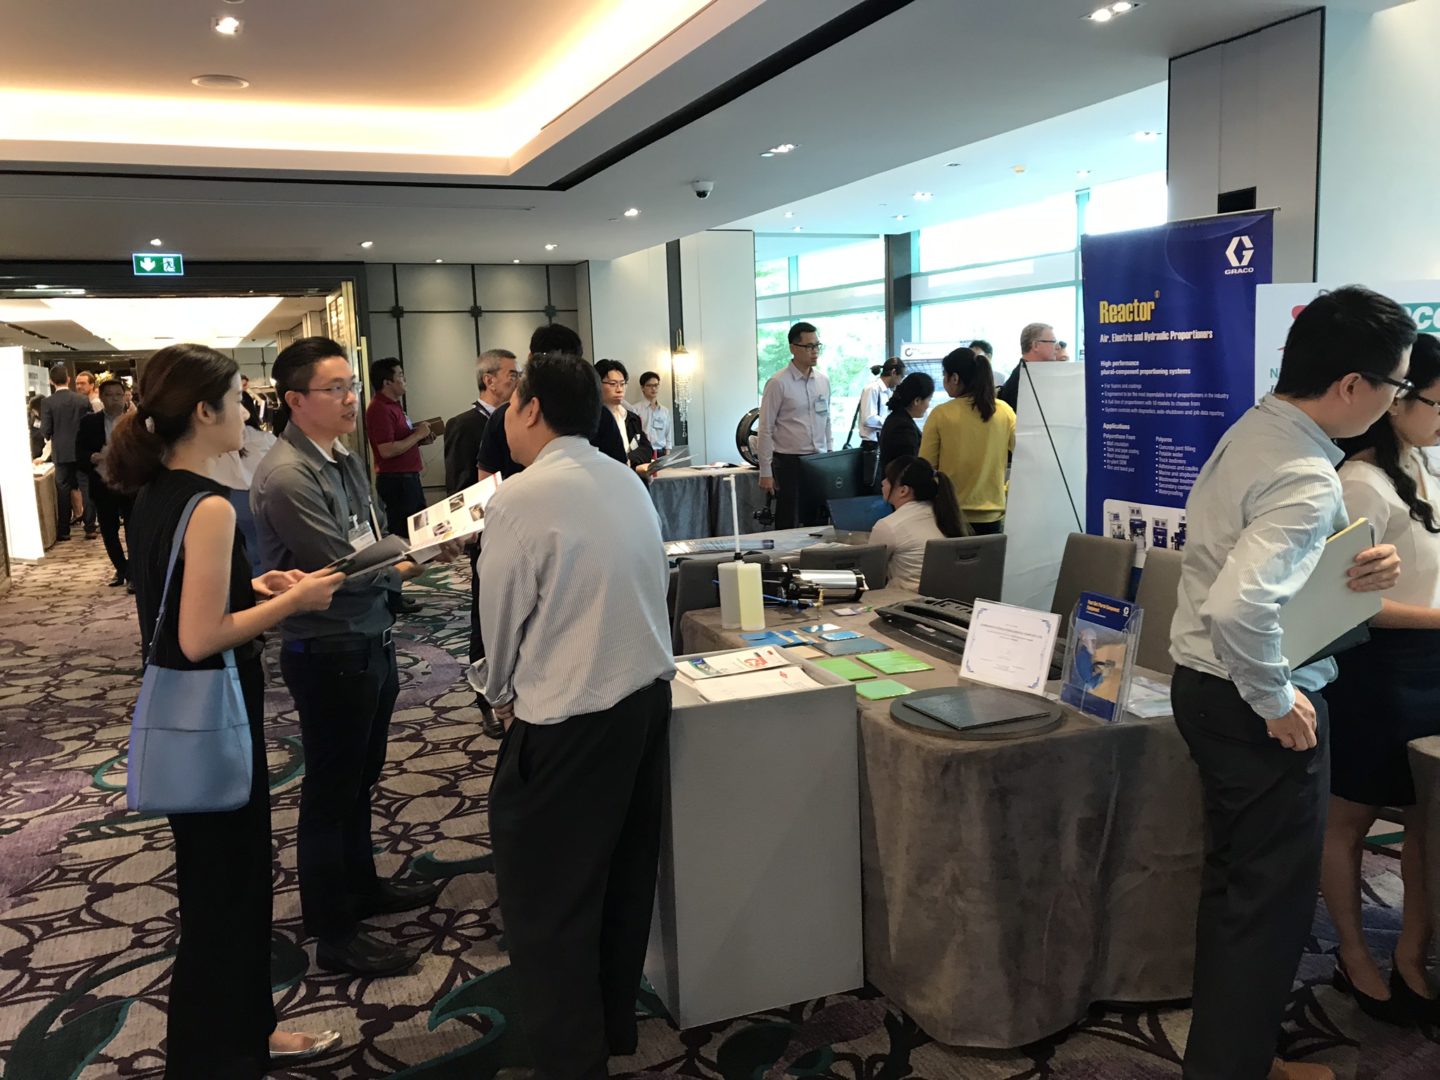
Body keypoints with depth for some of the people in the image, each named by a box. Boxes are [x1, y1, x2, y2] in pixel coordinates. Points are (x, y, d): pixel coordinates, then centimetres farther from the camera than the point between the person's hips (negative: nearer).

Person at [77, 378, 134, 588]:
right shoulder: (89, 422, 2)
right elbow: (79, 453, 0)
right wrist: (93, 458, -21)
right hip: (103, 486, 3)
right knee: (109, 532, 13)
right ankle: (121, 570, 29)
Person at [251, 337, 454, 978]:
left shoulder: (345, 459, 7)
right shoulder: (287, 478, -21)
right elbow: (343, 569, -23)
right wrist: (411, 562, -8)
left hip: (370, 643, 9)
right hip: (330, 653, -9)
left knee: (359, 781, 23)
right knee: (330, 792, 5)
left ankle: (362, 887, 41)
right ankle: (335, 936, 19)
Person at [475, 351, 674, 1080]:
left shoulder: (519, 499, -17)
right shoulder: (627, 481, 5)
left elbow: (502, 618, -9)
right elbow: (648, 584, 8)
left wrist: (502, 693, 12)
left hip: (569, 717, -8)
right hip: (647, 693, 8)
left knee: (546, 896, 7)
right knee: (623, 872, 21)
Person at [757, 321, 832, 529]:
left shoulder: (823, 381, 8)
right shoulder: (778, 383, -9)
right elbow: (766, 429, -8)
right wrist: (765, 473, -11)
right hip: (789, 462, -5)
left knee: (818, 525, 9)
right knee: (788, 527, -1)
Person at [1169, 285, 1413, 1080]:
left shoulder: (1254, 430, 4)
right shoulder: (1308, 478, -25)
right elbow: (1237, 609, -38)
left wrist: (1351, 569, 1)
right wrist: (1277, 701, -23)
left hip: (1206, 682, 10)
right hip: (1252, 702, -10)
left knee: (1235, 880, 22)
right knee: (1272, 895, 6)